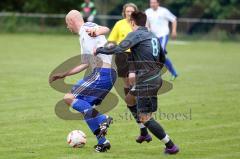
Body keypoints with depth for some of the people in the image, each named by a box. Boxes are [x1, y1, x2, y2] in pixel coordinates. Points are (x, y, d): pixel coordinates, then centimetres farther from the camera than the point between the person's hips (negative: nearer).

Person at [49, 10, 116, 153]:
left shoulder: (87, 27, 0)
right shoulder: (83, 36, 29)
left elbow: (106, 29, -21)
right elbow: (85, 64, 37)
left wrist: (96, 31, -42)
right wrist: (63, 75, 40)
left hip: (102, 73, -10)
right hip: (109, 74, 10)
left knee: (69, 98, -11)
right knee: (85, 108, 14)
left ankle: (103, 119, -19)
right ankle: (102, 142, 12)